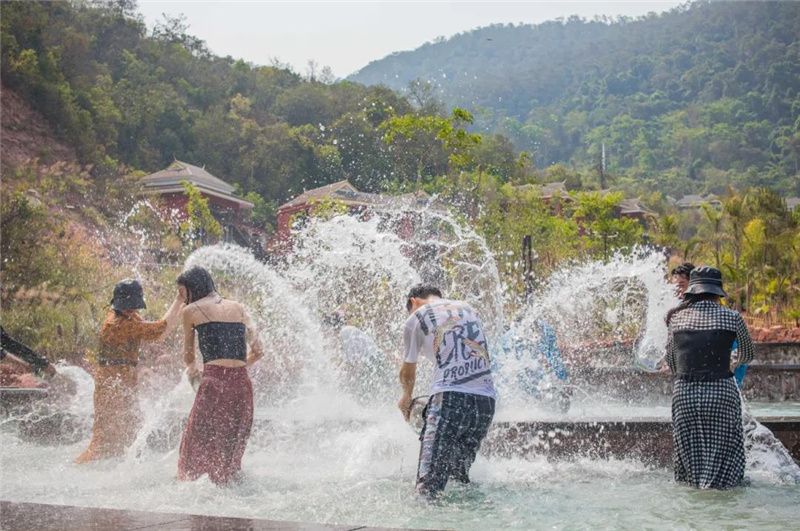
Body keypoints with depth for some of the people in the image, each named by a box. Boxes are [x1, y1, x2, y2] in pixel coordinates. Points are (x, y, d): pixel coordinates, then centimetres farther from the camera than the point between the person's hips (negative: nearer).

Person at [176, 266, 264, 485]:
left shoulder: (192, 311, 8)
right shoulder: (238, 308, 18)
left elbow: (188, 356, 20)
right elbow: (258, 351, 17)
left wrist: (192, 370, 41)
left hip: (215, 383, -4)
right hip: (242, 383, 4)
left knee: (198, 442, 3)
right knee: (233, 445, 15)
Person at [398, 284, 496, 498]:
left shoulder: (417, 318, 10)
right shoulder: (468, 309, 25)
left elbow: (408, 372, 20)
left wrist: (406, 398, 40)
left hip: (451, 398, -6)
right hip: (486, 400, 6)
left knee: (429, 485, -9)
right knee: (460, 474, 15)